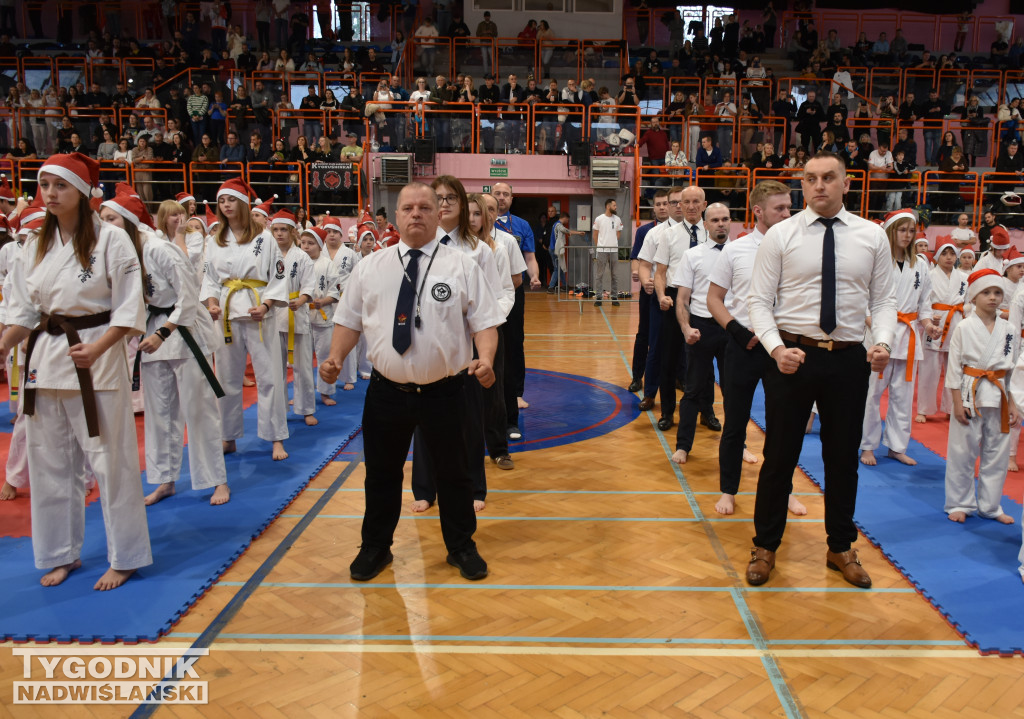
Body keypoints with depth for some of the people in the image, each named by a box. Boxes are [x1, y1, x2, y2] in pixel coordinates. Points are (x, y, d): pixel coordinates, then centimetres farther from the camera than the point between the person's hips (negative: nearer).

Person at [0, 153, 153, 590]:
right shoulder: (36, 246, 10)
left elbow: (128, 309, -9)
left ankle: (125, 557, 14)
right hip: (44, 358, 6)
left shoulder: (112, 239, -7)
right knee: (50, 462, 13)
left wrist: (95, 349, -22)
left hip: (97, 360, -6)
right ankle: (62, 554, 30)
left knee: (110, 460, -1)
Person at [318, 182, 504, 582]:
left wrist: (485, 359, -22)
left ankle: (461, 548, 35)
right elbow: (350, 320, 8)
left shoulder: (462, 266, -2)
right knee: (381, 474, 16)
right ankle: (375, 548, 37)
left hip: (444, 393, -1)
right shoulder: (370, 268, 5)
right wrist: (336, 358, -8)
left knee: (453, 474, 13)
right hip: (387, 392, 2)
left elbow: (484, 322, -4)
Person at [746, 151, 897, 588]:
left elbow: (883, 299, 6)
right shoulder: (780, 236, -3)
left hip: (848, 359, 2)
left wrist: (883, 341, -12)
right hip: (792, 356, -2)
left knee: (843, 457, 14)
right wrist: (777, 348, -19)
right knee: (780, 455, 6)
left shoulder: (872, 237, 4)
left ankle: (841, 548, 33)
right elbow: (759, 301, -4)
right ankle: (765, 547, 24)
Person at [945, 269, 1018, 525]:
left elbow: (1013, 368, 8)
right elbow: (954, 366, -5)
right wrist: (957, 402, -9)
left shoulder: (1008, 330, 4)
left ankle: (990, 506, 24)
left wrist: (1013, 404, 5)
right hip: (970, 395, -4)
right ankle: (959, 504, 18)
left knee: (997, 453, 10)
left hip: (999, 397, 4)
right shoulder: (964, 328, -6)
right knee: (963, 452, 3)